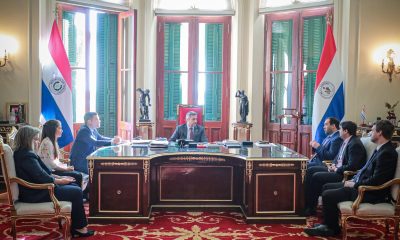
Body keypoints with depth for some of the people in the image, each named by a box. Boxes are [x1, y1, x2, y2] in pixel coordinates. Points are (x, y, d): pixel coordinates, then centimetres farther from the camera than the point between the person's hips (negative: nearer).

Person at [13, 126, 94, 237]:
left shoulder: (24, 153, 12)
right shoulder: (26, 156, -22)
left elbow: (43, 172, 16)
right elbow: (41, 177, -24)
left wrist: (59, 177, 7)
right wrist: (60, 181, -10)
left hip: (38, 188, 11)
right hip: (37, 193, -11)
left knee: (73, 185, 11)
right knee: (76, 192, -8)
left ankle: (76, 226, 10)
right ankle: (79, 228, 4)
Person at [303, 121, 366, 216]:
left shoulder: (355, 144, -19)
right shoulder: (346, 141, 11)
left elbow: (351, 166, -27)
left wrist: (337, 169, -15)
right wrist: (333, 164, 4)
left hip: (345, 175, -11)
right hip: (337, 169, 11)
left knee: (316, 176, -22)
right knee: (310, 171, 3)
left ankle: (311, 208, -8)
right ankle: (305, 202, 1)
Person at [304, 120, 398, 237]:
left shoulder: (387, 153, -21)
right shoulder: (380, 149, 10)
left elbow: (376, 181, -26)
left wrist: (354, 184, -15)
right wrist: (354, 180, 5)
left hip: (372, 193, -11)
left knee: (328, 195, -15)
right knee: (327, 187, 11)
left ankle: (332, 228, 5)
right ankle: (328, 222, 17)